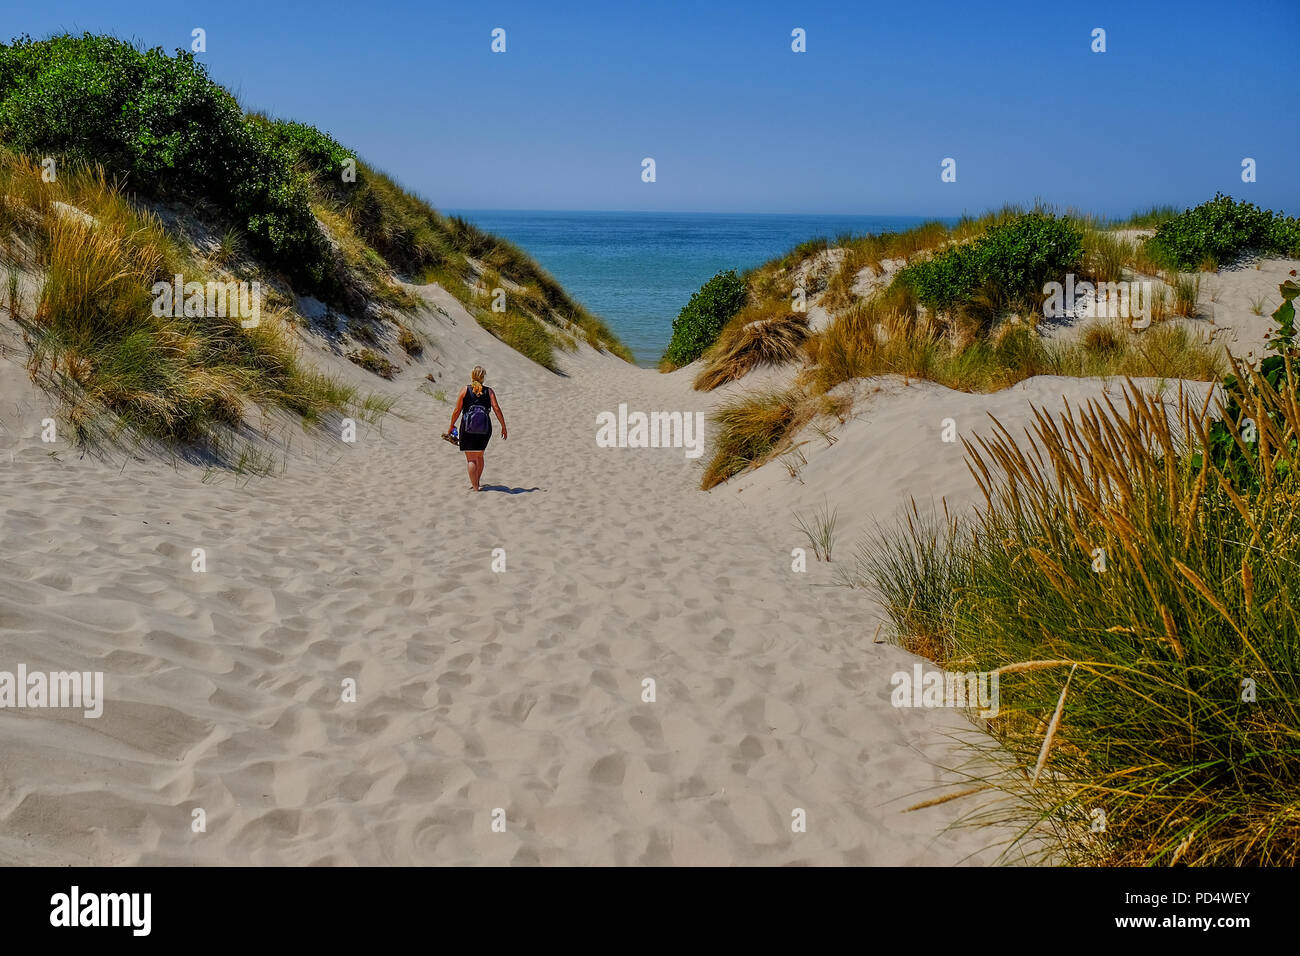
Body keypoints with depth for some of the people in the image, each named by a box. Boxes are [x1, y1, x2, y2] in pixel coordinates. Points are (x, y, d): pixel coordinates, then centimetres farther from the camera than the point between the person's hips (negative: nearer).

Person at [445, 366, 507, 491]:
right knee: (479, 456, 20)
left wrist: (451, 426, 12)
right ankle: (476, 482, 30)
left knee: (471, 458, 2)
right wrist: (503, 427, -3)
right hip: (485, 428, 2)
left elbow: (457, 410, 0)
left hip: (468, 428, -2)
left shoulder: (465, 390, 0)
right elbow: (496, 408, -6)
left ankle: (474, 486, -3)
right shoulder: (489, 391, 3)